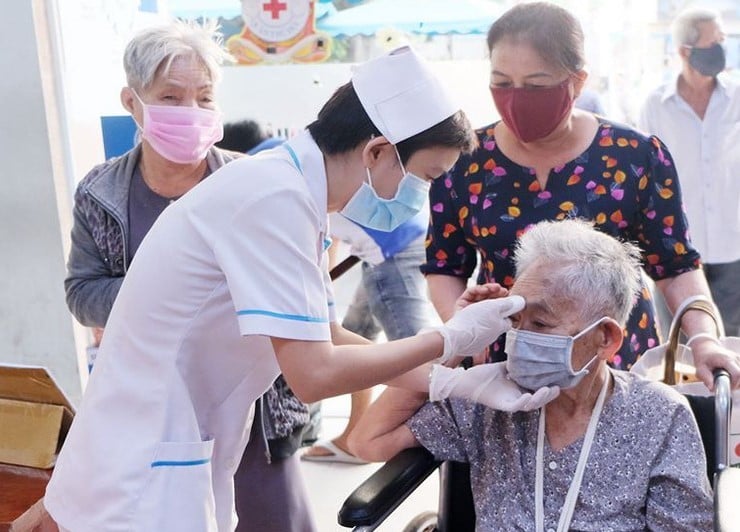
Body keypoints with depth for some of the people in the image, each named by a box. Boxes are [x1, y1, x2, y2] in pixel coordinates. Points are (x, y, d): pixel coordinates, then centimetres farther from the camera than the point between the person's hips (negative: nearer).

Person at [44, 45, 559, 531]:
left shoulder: (293, 190, 4)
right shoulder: (275, 196, -23)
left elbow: (327, 339, 9)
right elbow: (314, 373, -23)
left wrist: (460, 382, 2)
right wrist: (450, 339, -12)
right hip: (144, 481, -8)